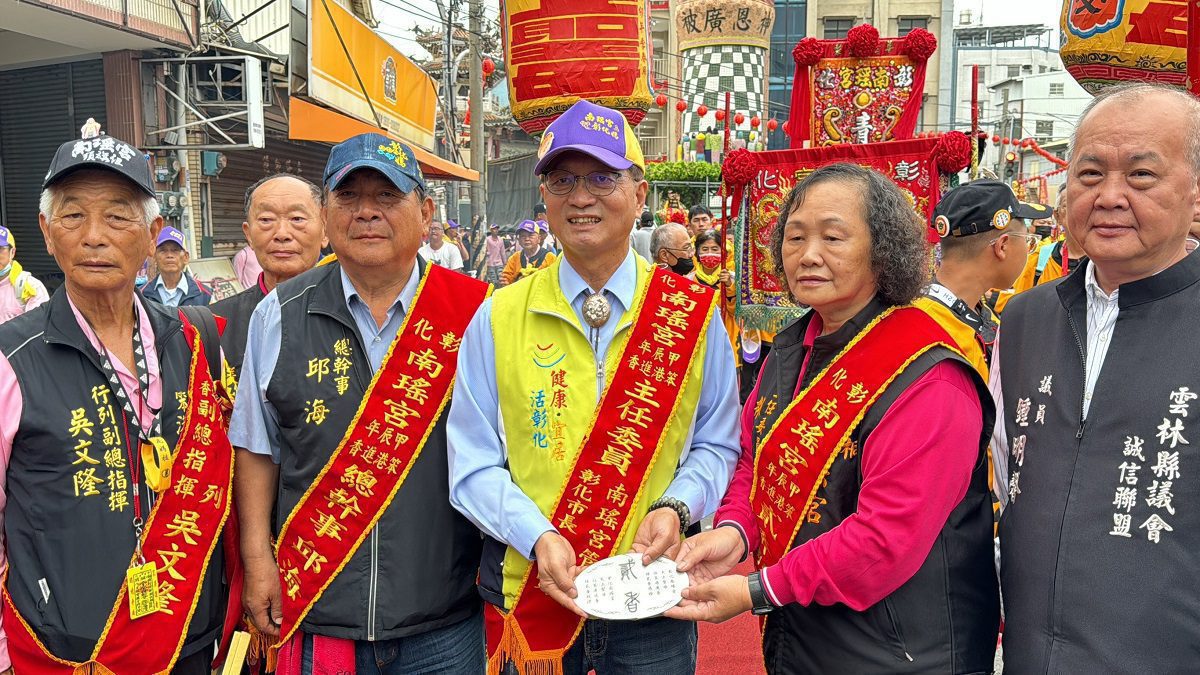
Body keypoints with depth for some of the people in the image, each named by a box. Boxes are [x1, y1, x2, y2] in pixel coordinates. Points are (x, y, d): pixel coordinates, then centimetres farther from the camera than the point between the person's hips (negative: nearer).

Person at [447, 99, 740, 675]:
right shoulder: (499, 318, -2)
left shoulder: (692, 314, -2)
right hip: (529, 597, 0)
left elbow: (716, 445, 5)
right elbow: (474, 466, -2)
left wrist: (676, 506, -13)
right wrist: (538, 536, -16)